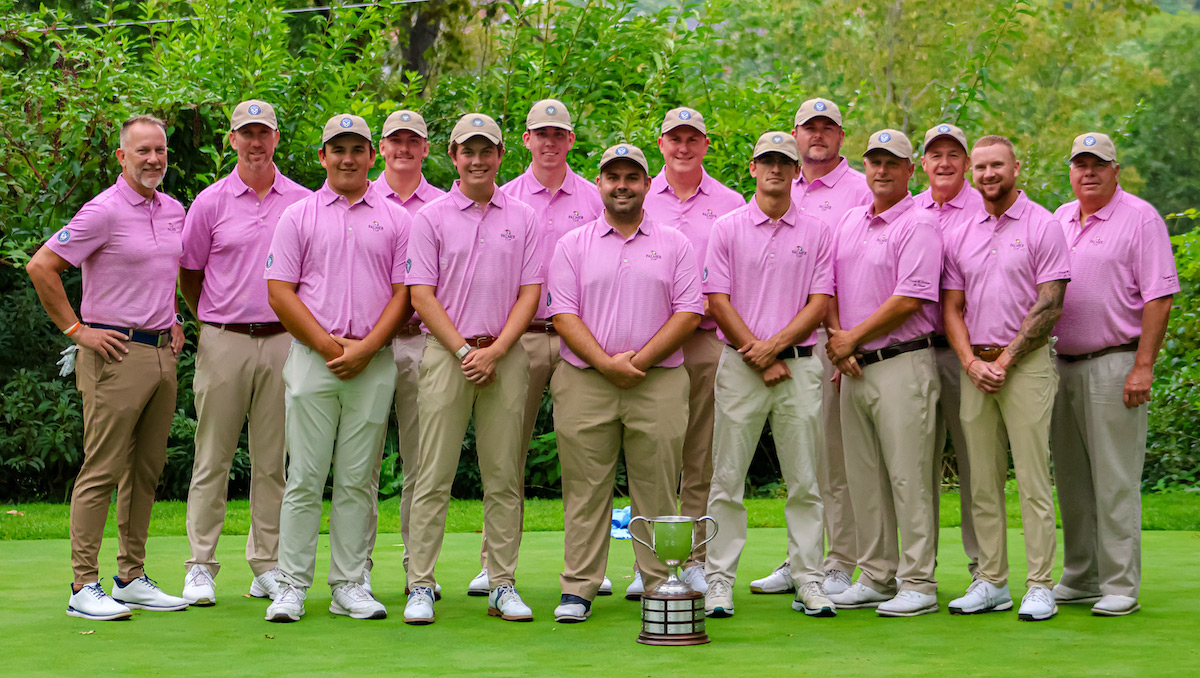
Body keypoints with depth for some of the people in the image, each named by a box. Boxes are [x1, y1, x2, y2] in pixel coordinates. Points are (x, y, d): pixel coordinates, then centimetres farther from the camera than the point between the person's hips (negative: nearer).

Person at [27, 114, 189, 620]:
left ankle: (132, 578, 18)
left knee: (146, 471, 11)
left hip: (162, 352, 7)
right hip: (116, 352, -7)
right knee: (102, 471, -7)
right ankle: (84, 587, -4)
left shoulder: (174, 211, 12)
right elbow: (41, 266, -12)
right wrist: (76, 329, -11)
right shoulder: (104, 211, -10)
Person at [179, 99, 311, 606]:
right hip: (224, 341, -2)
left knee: (272, 459, 6)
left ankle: (266, 566, 12)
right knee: (213, 458, -1)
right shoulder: (210, 202, 2)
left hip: (282, 341, 2)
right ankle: (201, 567, 4)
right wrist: (213, 322, 11)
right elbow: (189, 273, 9)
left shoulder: (303, 203, 7)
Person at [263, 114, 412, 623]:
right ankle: (292, 585, 2)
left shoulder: (396, 220, 11)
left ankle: (349, 585, 9)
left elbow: (403, 293, 5)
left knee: (358, 481, 4)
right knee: (304, 478, -3)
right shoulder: (297, 217, 8)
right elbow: (280, 292, 2)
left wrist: (365, 347, -8)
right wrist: (329, 345, -8)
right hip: (312, 357, -1)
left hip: (374, 364, 1)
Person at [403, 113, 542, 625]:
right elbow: (422, 295, -1)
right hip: (446, 352, -2)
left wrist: (494, 350, -8)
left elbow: (529, 293, 5)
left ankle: (503, 584, 9)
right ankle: (420, 586, -1)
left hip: (506, 354, 2)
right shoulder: (431, 217, 4)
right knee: (434, 476, -4)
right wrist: (465, 351, -10)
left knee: (504, 477, 4)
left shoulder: (522, 219, 10)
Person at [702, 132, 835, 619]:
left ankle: (809, 583, 7)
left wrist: (774, 345, -10)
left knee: (804, 482, 2)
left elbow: (819, 304, 2)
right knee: (727, 479, 0)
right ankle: (719, 580, 5)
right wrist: (758, 357, -8)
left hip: (799, 364, 1)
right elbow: (717, 301, -1)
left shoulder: (817, 233, 8)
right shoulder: (727, 228, 5)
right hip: (739, 364, -1)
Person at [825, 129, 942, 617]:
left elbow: (909, 301, -15)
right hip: (854, 368, 7)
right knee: (863, 478, 10)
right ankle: (876, 576, 18)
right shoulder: (849, 223, 16)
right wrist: (838, 343, 0)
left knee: (908, 477, -6)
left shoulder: (919, 225, -7)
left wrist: (853, 339, -10)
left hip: (901, 364, -7)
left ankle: (918, 584, -2)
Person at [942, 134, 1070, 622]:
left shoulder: (1043, 227, -1)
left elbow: (1049, 307, -7)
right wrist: (971, 362, -4)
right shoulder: (961, 235, 13)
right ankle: (991, 582, 13)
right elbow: (952, 308, 11)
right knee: (982, 483, 6)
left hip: (1027, 363, -5)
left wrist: (1004, 360, -11)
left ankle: (1040, 586, -3)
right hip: (975, 367, 5)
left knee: (1033, 480, -6)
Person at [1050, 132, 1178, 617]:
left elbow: (1158, 299, -10)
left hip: (1114, 364, -7)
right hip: (1063, 364, 7)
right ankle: (1079, 579, 19)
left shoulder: (1140, 218, -5)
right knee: (1071, 479, 11)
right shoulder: (1059, 220, 15)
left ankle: (1120, 586, -1)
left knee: (1116, 481, -6)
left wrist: (1143, 367, -16)